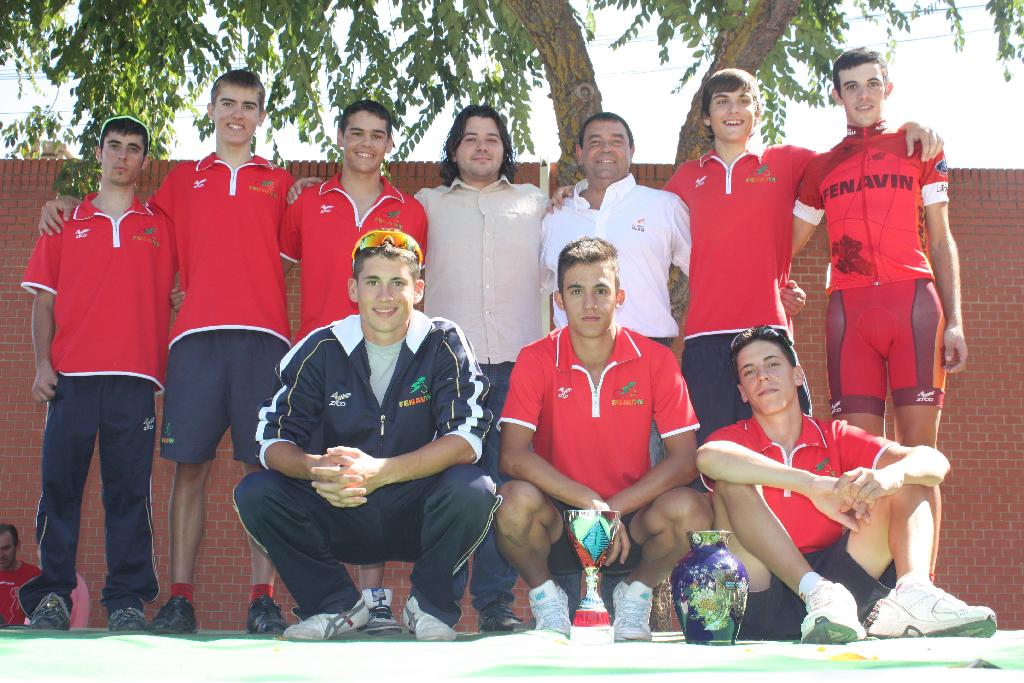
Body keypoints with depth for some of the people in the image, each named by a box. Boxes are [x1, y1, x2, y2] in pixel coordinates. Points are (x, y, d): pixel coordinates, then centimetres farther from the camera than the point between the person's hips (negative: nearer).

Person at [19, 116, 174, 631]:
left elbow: (174, 294, 14)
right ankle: (52, 597, 3)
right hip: (71, 376, 1)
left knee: (128, 490, -3)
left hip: (135, 377, 0)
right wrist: (42, 365, 0)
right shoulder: (66, 223, 16)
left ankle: (126, 600, 0)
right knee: (60, 486, -3)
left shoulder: (161, 226, 15)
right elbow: (44, 300, 13)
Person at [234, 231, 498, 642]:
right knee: (254, 493, -19)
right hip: (342, 517, 2)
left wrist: (379, 472, -31)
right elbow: (272, 439, -4)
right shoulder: (322, 349, -1)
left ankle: (431, 604, -5)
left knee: (472, 490, -32)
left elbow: (466, 439, -17)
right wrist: (318, 468, -28)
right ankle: (338, 605, 0)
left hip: (419, 515, -2)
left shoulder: (444, 344, -6)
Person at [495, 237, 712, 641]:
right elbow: (513, 456, -15)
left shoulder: (655, 360, -4)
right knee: (515, 500, -33)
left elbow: (684, 459, -8)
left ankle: (635, 593, 2)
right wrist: (590, 502, -24)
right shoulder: (536, 361, -5)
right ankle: (545, 597, -2)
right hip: (558, 521, -1)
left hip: (631, 522, 1)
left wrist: (614, 508, -19)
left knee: (690, 509, -29)